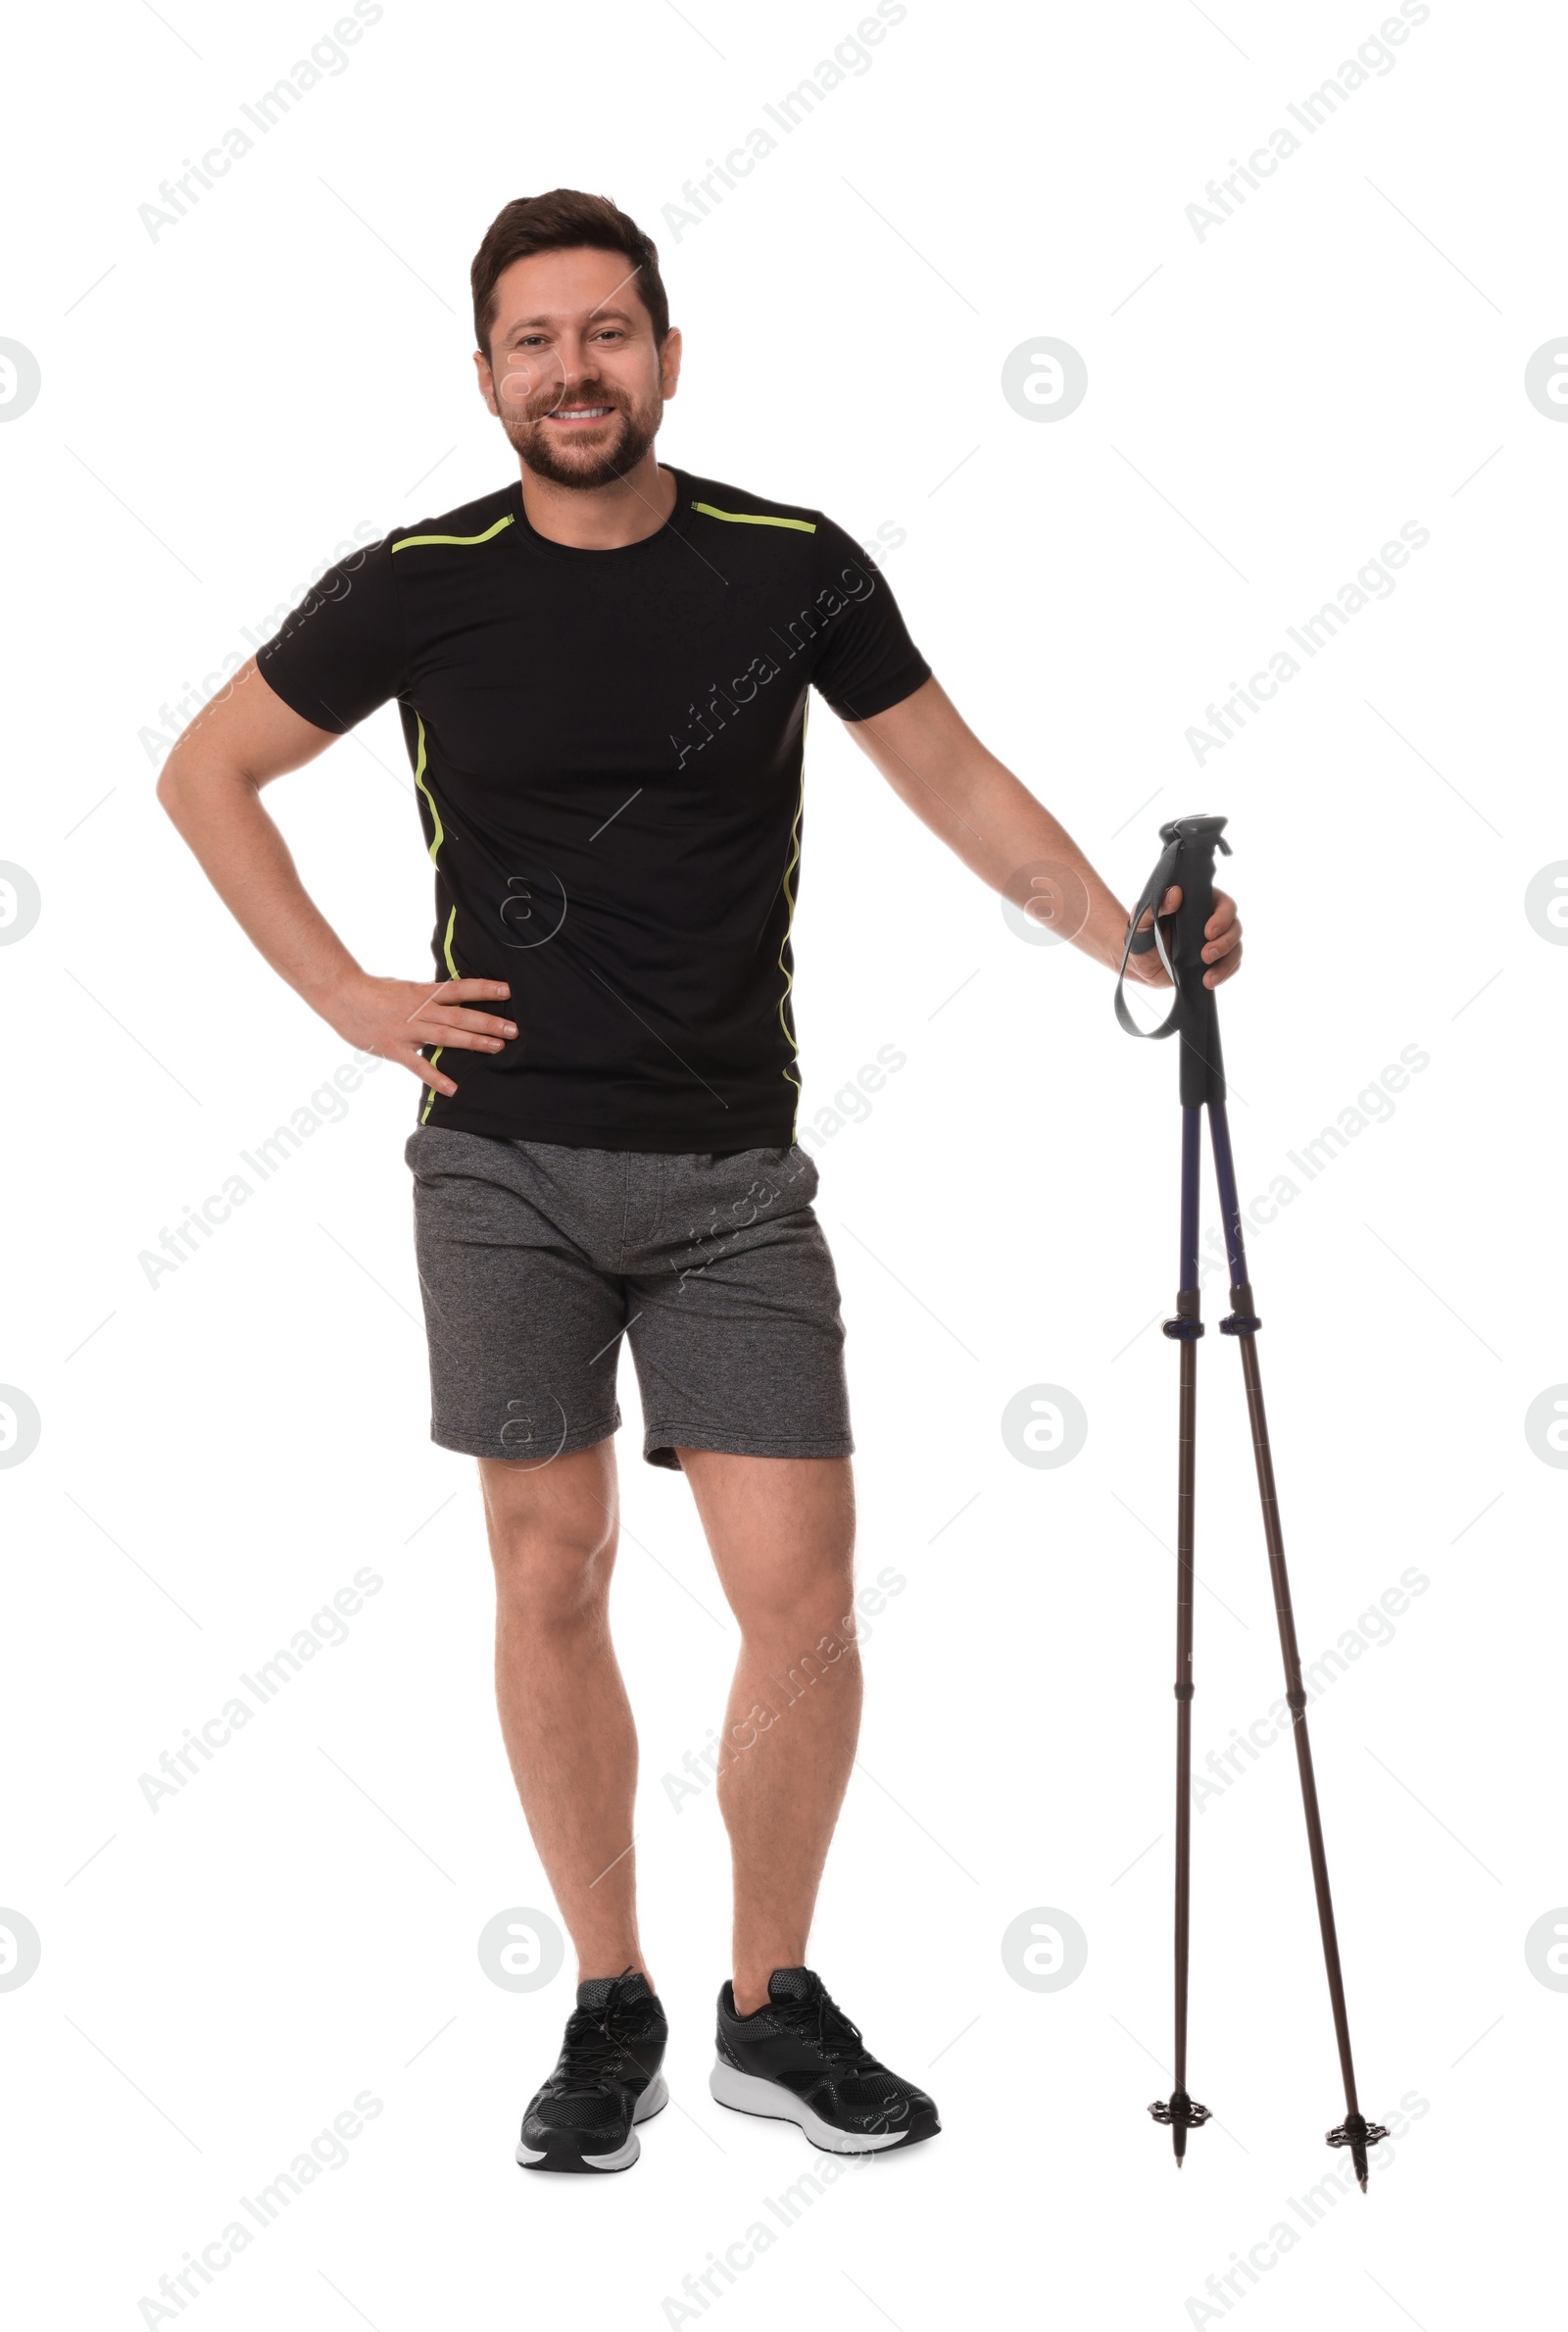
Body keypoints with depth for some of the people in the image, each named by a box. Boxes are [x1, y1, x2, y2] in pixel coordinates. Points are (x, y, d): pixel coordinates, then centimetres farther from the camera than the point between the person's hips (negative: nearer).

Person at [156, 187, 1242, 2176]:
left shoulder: (794, 567, -1)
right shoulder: (422, 586, -3)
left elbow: (952, 776, 9)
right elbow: (206, 771, 9)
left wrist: (1129, 936, -4)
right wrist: (343, 997, 1)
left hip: (731, 1170, 0)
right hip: (506, 1162, 0)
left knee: (801, 1591, -4)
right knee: (551, 1581, 5)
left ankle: (776, 2007, 15)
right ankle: (610, 2013, 19)